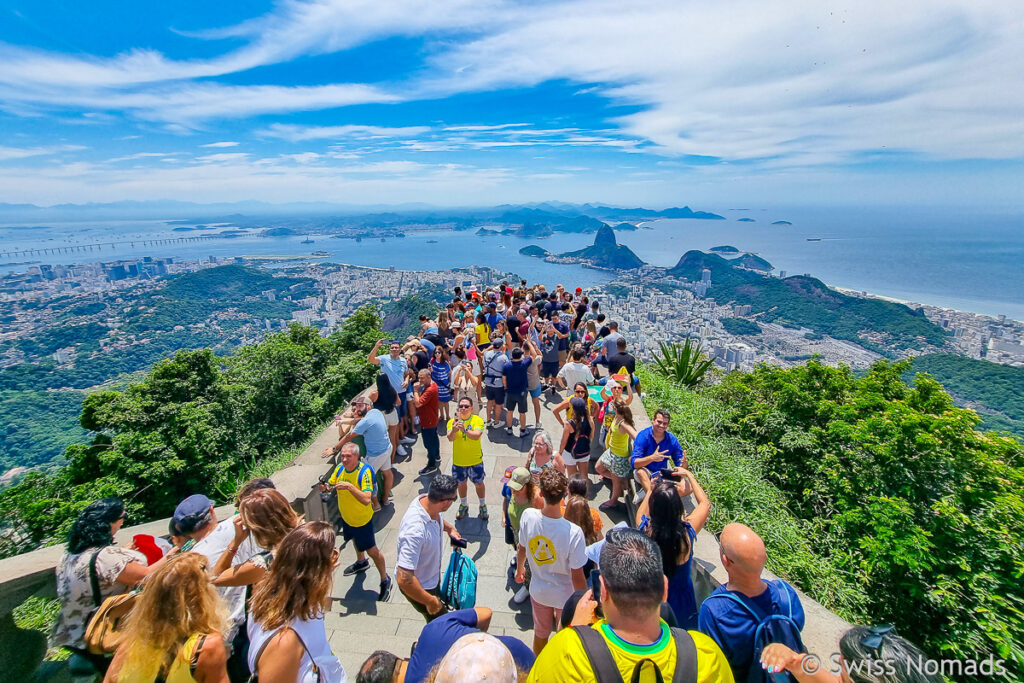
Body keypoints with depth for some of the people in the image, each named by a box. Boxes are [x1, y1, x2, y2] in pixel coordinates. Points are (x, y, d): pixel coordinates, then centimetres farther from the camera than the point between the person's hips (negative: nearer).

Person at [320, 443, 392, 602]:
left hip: (362, 519, -7)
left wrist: (349, 486, -50)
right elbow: (331, 485, 2)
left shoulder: (364, 472, -33)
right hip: (346, 516, 7)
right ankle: (361, 562, 61)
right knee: (355, 540, 32)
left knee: (371, 550, 6)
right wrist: (325, 487, -22)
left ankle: (385, 580, 26)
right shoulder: (340, 468, -14)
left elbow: (366, 499, -40)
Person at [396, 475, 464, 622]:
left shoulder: (427, 501, -20)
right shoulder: (415, 531, -45)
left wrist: (449, 528, -2)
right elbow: (404, 579, -41)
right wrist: (430, 601, -30)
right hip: (419, 586, -8)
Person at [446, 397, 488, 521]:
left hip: (475, 460, -1)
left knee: (479, 484, 15)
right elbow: (450, 438, -24)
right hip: (458, 461, 2)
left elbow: (476, 436, -30)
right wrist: (454, 429, -46)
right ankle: (464, 505, 46)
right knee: (461, 483, 20)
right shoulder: (453, 421, -10)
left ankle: (482, 505, 40)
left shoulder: (477, 420, -15)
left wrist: (464, 430, -48)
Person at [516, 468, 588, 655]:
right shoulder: (573, 533, -36)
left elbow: (521, 549, -6)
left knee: (540, 634, 30)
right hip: (566, 596, -3)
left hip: (538, 591, 3)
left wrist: (519, 569, 15)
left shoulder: (528, 516, -26)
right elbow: (577, 577, -25)